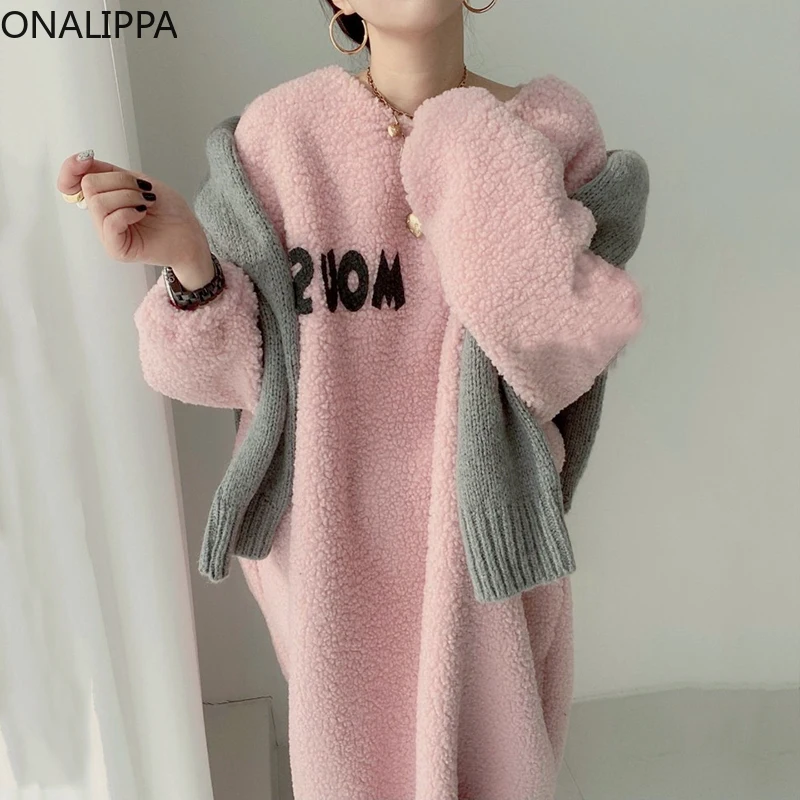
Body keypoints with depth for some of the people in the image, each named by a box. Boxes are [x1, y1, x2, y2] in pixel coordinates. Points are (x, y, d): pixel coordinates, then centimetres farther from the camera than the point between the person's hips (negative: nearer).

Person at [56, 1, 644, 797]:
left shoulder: (552, 127, -8)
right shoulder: (280, 129, -10)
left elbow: (560, 354, -17)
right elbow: (249, 365, -8)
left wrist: (485, 165, -22)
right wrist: (189, 263, -25)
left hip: (480, 530, 1)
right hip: (328, 533, 0)